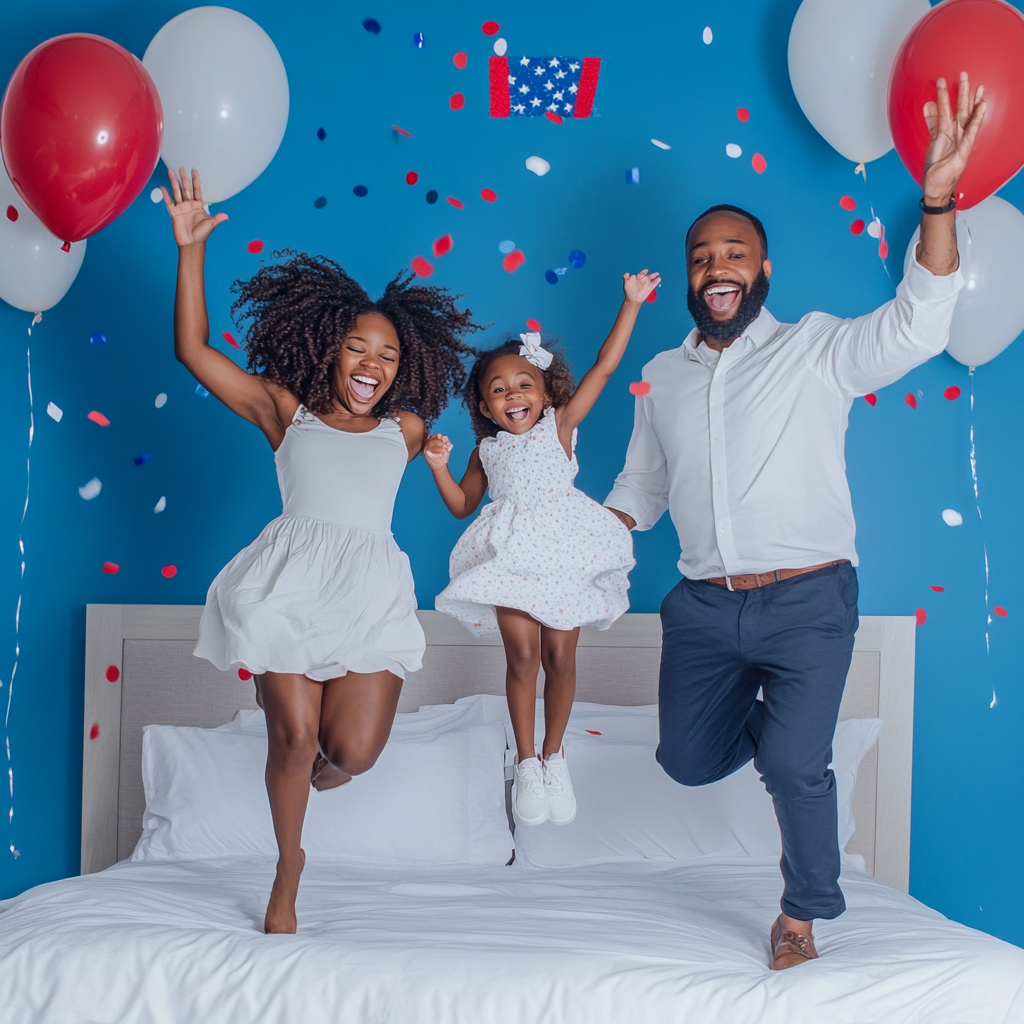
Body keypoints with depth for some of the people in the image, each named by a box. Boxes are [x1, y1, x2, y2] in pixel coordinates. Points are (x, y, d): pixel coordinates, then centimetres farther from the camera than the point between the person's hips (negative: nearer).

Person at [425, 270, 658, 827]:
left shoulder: (559, 425, 2)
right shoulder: (488, 451, 10)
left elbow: (604, 366, -3)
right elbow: (462, 505, 20)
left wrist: (631, 304, -7)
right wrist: (438, 465, 4)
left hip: (565, 553, -1)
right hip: (513, 557, 2)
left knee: (559, 656, 3)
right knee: (522, 656, 0)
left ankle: (554, 755, 21)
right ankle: (526, 763, 14)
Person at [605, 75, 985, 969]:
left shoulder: (817, 351, -3)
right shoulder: (664, 376, 12)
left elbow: (917, 325, -20)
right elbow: (639, 490, 21)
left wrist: (939, 198, -30)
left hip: (807, 601, -5)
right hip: (704, 606, 5)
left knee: (794, 767, -13)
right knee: (689, 760, 12)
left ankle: (803, 914, 12)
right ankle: (766, 721, 44)